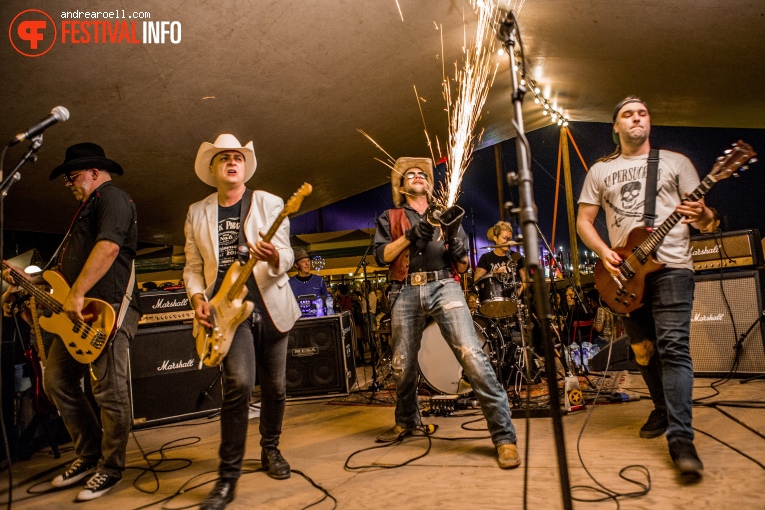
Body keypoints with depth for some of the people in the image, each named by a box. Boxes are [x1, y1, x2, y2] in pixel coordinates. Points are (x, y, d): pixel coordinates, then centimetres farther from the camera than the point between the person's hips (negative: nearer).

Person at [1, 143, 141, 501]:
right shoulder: (89, 207, 27)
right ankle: (89, 455, 25)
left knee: (109, 393, -4)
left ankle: (111, 468, 11)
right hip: (77, 313, 11)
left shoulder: (111, 197, -6)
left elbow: (109, 246, -24)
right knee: (56, 381, 13)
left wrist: (76, 295, -27)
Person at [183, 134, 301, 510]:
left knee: (275, 387, 8)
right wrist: (197, 297, -6)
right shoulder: (197, 213, 10)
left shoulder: (269, 204, 2)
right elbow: (193, 266, 11)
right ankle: (228, 475, -2)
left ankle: (270, 449, 35)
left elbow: (286, 255, -6)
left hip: (269, 306, 1)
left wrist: (274, 258, -29)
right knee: (239, 382, -18)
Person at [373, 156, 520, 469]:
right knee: (402, 367, 7)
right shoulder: (389, 219, 18)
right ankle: (406, 422, 35)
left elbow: (463, 266, 16)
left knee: (472, 356, -17)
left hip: (444, 287, -1)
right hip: (406, 292, 1)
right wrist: (411, 235, -10)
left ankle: (504, 436, -11)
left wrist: (455, 246, -6)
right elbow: (382, 256, 1)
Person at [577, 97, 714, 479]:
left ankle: (681, 439, -12)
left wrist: (700, 215, -19)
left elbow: (704, 218, 5)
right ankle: (663, 411, 31)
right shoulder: (599, 171, 13)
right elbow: (583, 220, 10)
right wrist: (603, 251, -7)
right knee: (643, 350, 11)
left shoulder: (675, 162, 9)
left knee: (672, 348, -13)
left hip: (670, 266, -3)